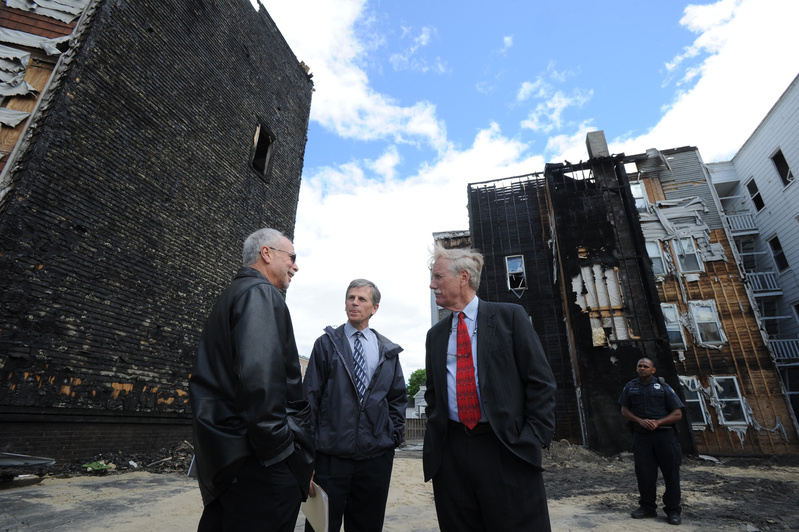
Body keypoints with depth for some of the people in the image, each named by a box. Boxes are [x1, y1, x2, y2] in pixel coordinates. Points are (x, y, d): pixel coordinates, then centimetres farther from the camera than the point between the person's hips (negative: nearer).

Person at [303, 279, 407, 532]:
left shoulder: (388, 350, 7)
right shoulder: (326, 343, 1)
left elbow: (398, 398, 12)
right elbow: (310, 396, -1)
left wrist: (394, 436, 3)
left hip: (376, 456, 3)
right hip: (331, 455, -2)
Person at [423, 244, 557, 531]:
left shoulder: (510, 316, -1)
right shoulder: (435, 334, 12)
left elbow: (541, 381, -3)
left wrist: (536, 436, -10)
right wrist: (435, 436, 8)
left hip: (508, 450, -3)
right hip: (450, 452, 4)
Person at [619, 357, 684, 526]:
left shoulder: (663, 387, 2)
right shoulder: (630, 387, 8)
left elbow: (678, 414, 1)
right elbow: (624, 410, 8)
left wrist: (658, 422, -13)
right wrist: (641, 421, -9)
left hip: (663, 434, -1)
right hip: (641, 435, 2)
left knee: (671, 472, 1)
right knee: (644, 472, 3)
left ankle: (673, 510, 14)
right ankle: (647, 507, 17)